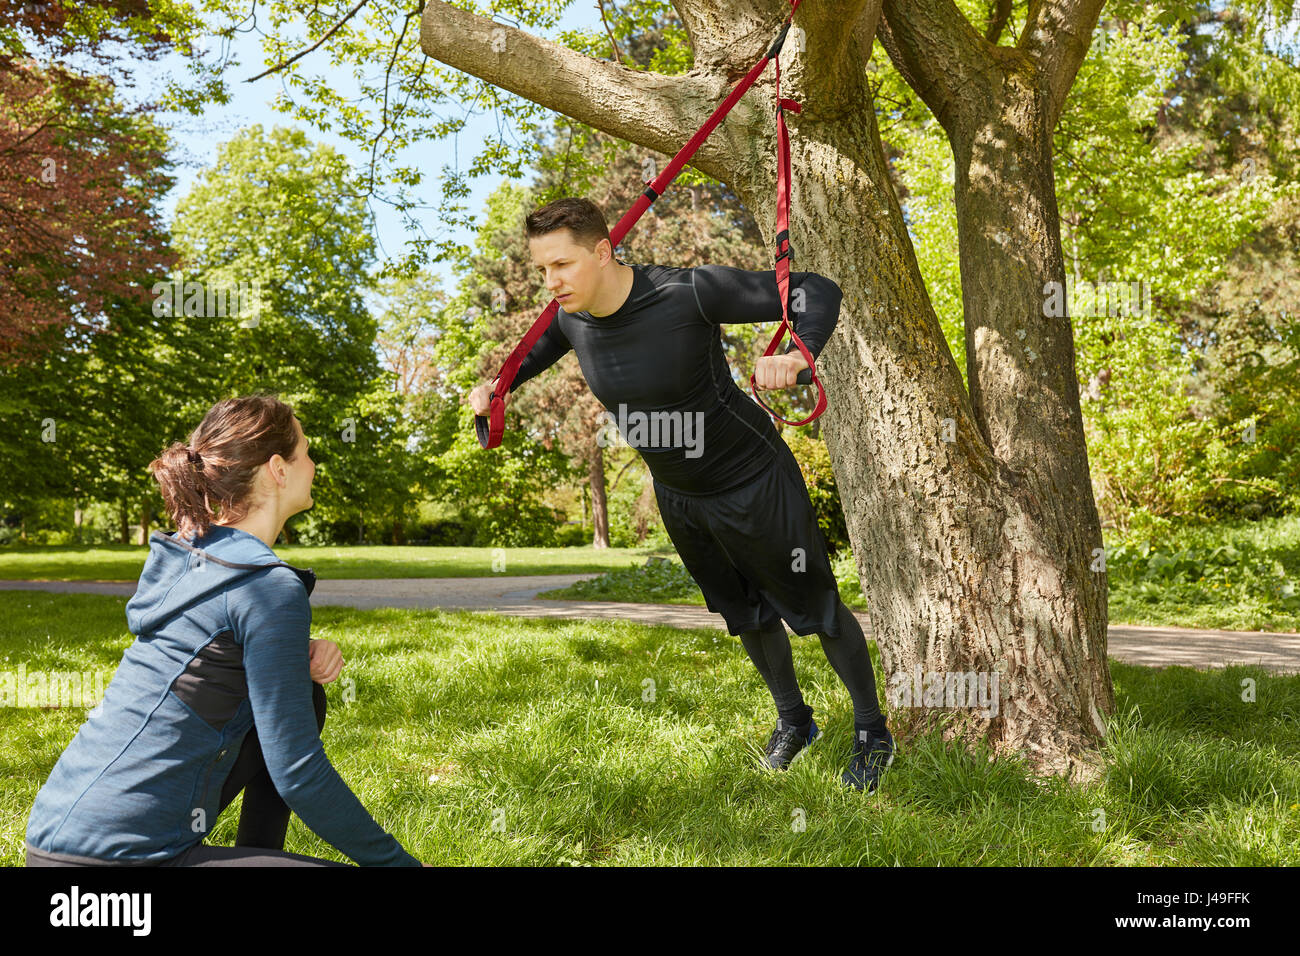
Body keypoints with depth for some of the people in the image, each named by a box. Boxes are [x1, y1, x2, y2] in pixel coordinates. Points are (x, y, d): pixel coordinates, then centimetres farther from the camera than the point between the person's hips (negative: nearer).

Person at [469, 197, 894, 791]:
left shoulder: (689, 293, -32)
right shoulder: (571, 317, -13)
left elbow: (818, 291, -28)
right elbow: (540, 348, 14)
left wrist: (795, 354, -48)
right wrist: (499, 383, -5)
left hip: (751, 481, -6)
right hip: (677, 496, 6)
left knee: (816, 608, 10)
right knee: (745, 615, 24)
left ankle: (872, 734, 34)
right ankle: (793, 721, 49)